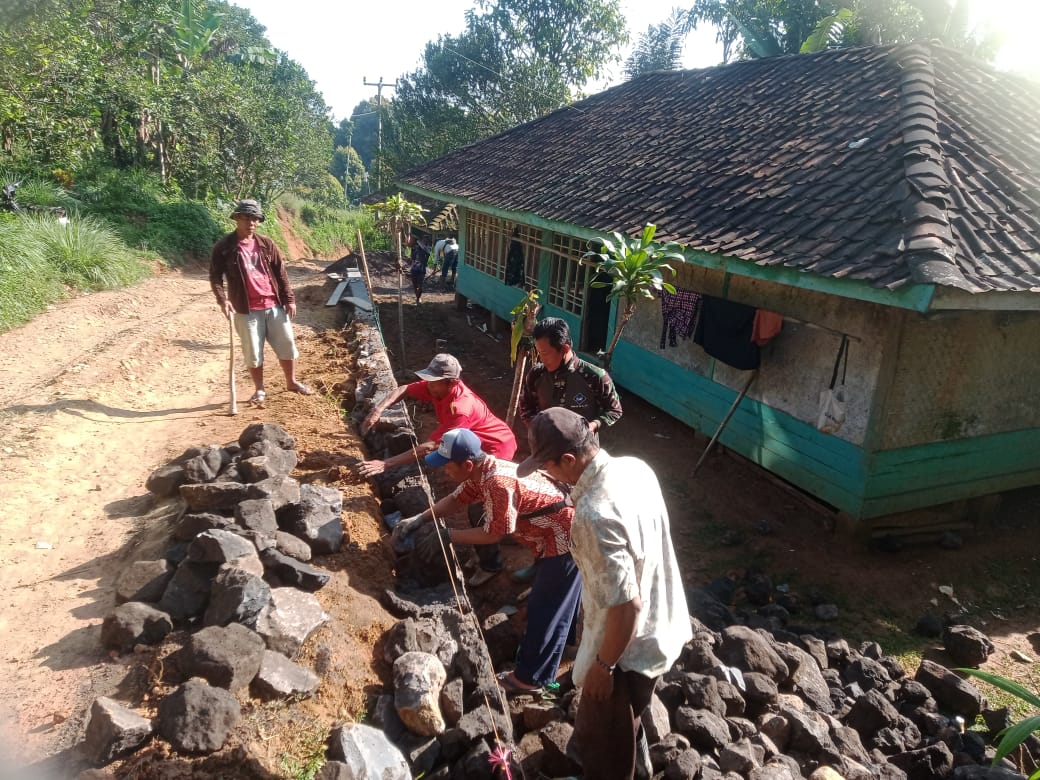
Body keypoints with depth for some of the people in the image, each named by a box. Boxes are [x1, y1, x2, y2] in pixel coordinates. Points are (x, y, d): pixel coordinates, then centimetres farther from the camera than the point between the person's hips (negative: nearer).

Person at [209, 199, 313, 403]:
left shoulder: (266, 244, 7)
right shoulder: (223, 248, -4)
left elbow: (281, 273, 9)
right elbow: (215, 276, -3)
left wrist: (289, 299, 4)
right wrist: (222, 299, -18)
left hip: (274, 305, 3)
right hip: (246, 310, -3)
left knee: (287, 344, 10)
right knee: (253, 352, 5)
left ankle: (292, 382, 29)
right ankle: (259, 389, 22)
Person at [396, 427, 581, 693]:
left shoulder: (497, 483, -32)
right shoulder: (480, 471, -2)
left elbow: (492, 534, -22)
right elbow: (457, 499, 12)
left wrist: (447, 535, -12)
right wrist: (418, 519, 3)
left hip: (565, 538, -10)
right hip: (553, 534, 10)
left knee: (545, 608, 1)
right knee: (555, 600, 28)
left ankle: (531, 678, 14)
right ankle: (564, 637, 50)